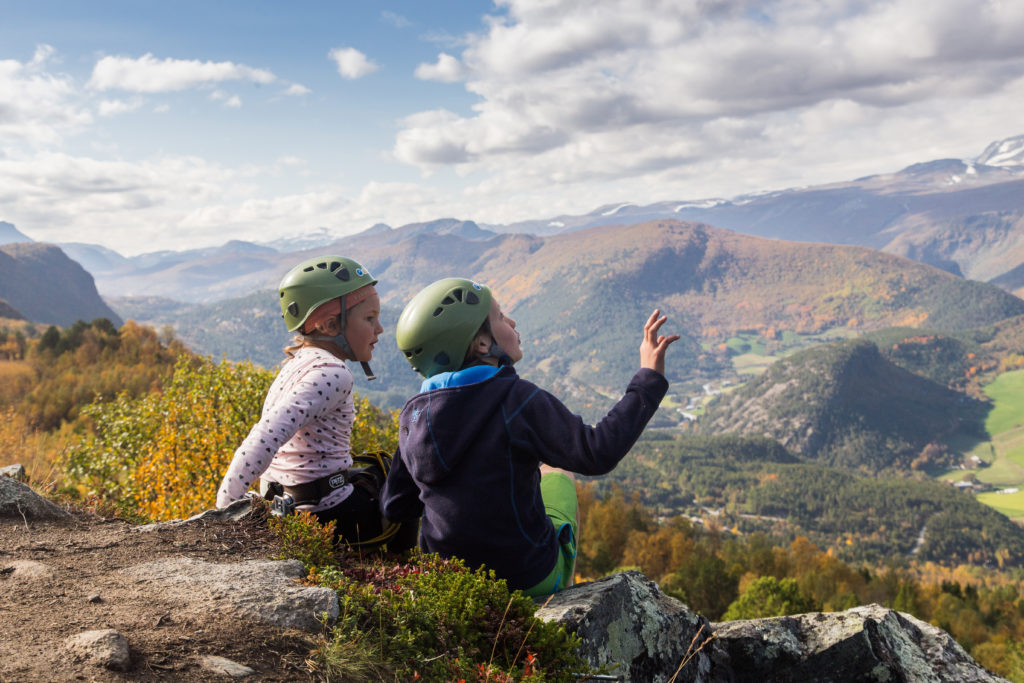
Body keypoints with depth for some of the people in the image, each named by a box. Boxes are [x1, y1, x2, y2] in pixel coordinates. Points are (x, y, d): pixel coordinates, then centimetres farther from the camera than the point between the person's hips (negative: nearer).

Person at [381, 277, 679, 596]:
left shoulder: (414, 414, -6)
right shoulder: (516, 399, -23)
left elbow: (394, 508, 2)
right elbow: (598, 453, -24)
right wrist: (649, 377, -15)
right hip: (531, 579, -4)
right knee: (556, 475, 25)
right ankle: (565, 594, 41)